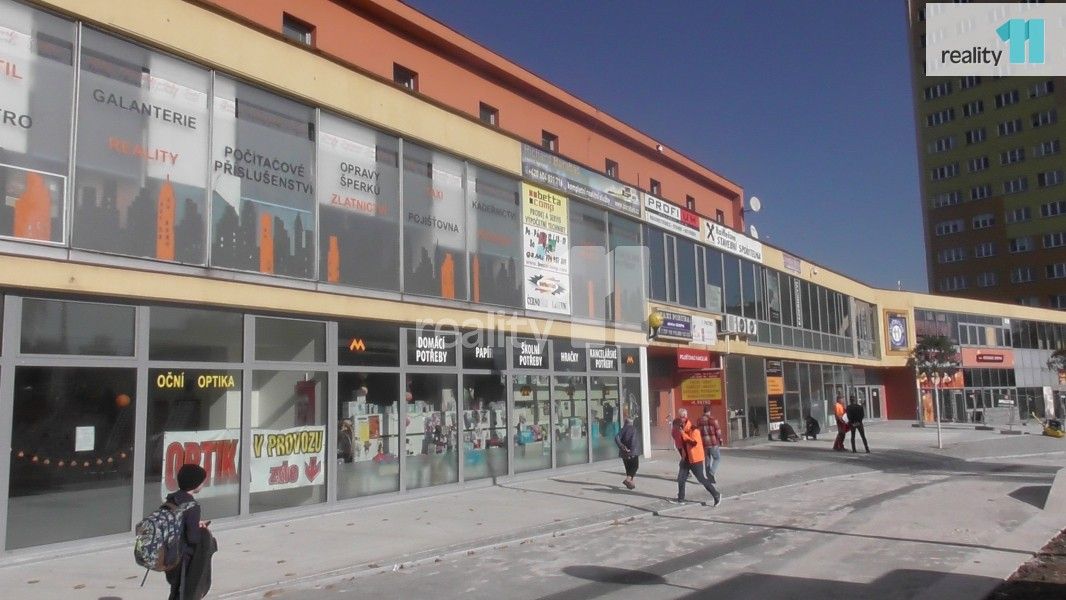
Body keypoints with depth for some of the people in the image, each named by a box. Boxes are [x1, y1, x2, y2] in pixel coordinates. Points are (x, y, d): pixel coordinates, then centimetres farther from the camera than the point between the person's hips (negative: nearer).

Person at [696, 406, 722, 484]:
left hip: (704, 443, 4)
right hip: (713, 442, -4)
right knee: (717, 458, 8)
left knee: (707, 460, 12)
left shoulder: (699, 421, 5)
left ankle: (710, 478, 14)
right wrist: (720, 439, 5)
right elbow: (717, 430, -8)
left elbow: (698, 432, 9)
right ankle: (711, 473, -12)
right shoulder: (713, 419, -9)